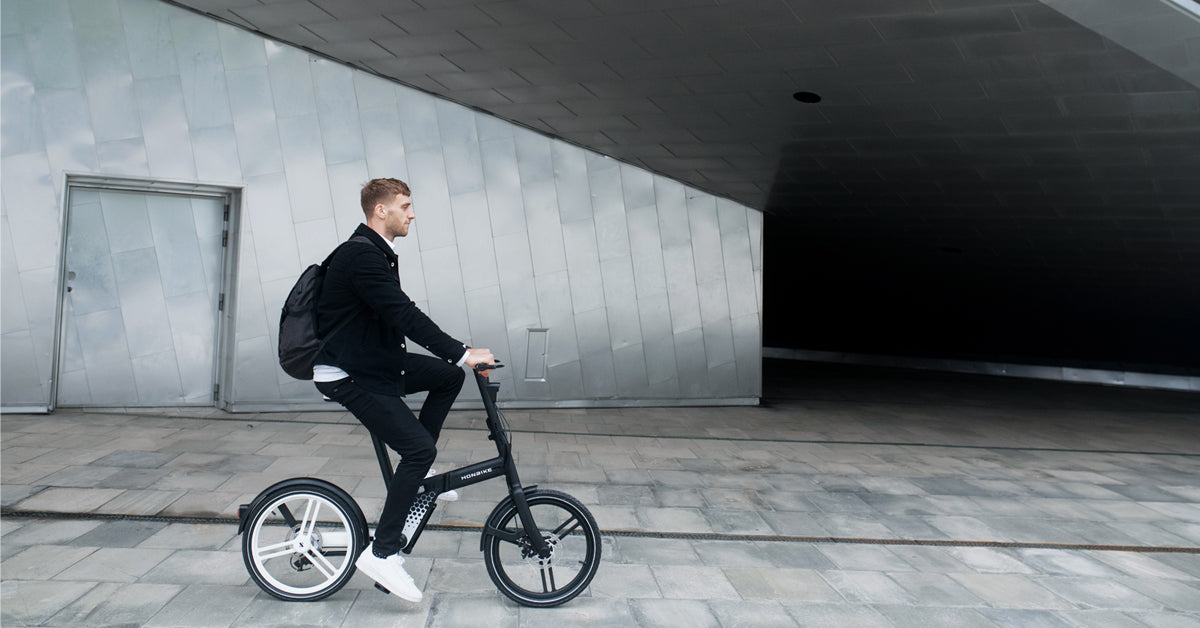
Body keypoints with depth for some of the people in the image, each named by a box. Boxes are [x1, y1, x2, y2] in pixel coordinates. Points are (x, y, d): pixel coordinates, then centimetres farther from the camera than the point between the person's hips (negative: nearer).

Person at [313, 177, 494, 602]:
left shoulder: (377, 253, 12)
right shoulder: (361, 255, -20)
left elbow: (399, 317, 18)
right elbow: (404, 315, -29)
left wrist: (458, 357, 16)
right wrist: (462, 353, -31)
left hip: (375, 361, 10)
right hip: (349, 376, -10)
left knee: (449, 375, 9)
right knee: (420, 447, -15)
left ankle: (415, 472, 16)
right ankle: (382, 552, -7)